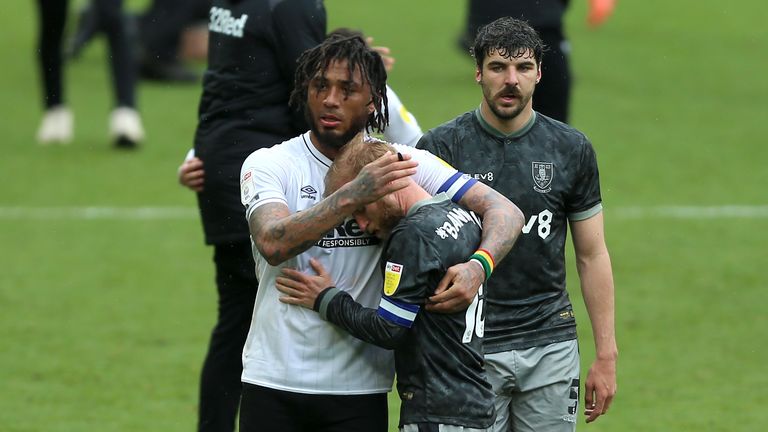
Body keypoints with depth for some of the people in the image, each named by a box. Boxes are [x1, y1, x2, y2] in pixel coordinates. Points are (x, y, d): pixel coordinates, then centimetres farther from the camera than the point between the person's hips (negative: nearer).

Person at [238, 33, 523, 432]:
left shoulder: (405, 164, 1)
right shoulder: (268, 164, -3)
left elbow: (504, 212, -3)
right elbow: (273, 243, -22)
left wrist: (476, 267, -24)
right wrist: (356, 193, -31)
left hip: (360, 389, 1)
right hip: (274, 381, -1)